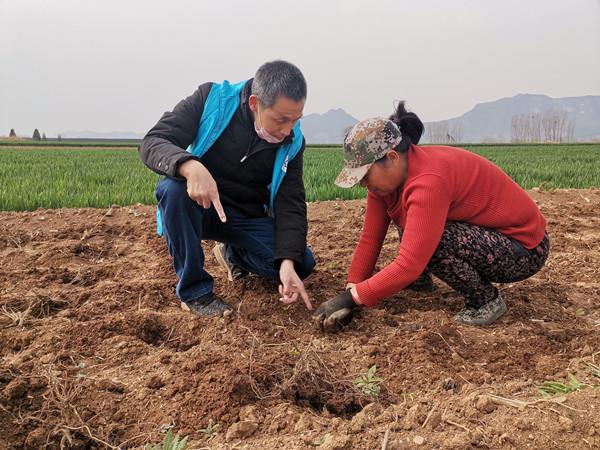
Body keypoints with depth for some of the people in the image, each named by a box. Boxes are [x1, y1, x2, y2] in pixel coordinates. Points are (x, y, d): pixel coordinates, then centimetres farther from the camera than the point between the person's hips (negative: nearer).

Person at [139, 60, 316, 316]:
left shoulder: (292, 141, -10)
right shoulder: (211, 99, -18)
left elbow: (291, 204, -11)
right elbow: (152, 143, -23)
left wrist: (288, 262, -26)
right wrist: (190, 166, -46)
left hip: (247, 218, 3)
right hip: (197, 206, -2)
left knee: (303, 264, -16)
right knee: (173, 188, -36)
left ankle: (234, 255, 15)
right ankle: (194, 289, -19)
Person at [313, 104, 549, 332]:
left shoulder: (428, 182, -33)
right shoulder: (387, 175, -6)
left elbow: (409, 265, -35)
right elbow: (370, 238, -6)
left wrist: (351, 298, -31)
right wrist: (348, 294, -14)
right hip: (483, 233, 9)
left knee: (423, 239, -29)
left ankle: (486, 300, -9)